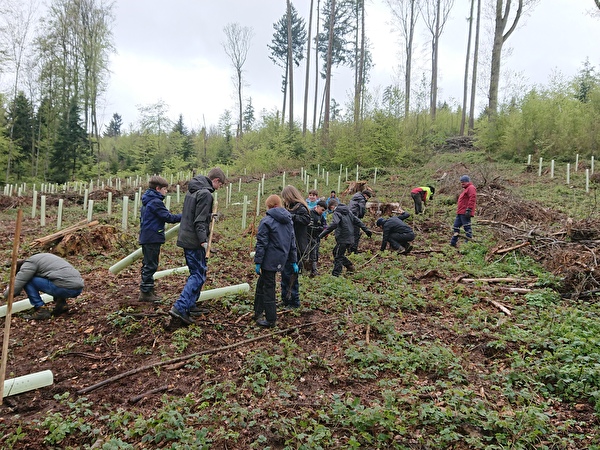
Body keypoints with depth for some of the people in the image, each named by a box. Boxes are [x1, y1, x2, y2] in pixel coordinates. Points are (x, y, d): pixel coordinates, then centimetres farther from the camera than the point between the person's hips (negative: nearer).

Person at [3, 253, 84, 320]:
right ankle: (61, 303, 17)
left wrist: (6, 294, 22)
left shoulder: (29, 264, 3)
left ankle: (42, 310, 2)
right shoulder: (41, 257, 29)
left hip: (66, 289, -9)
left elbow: (15, 287, 0)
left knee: (27, 282, 4)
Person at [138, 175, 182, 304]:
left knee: (148, 264, 15)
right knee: (151, 265, -4)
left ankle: (146, 290, 23)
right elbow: (168, 217, -19)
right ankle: (146, 292, 1)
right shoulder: (156, 202, -16)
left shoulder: (146, 201, 15)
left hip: (145, 237, 10)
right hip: (153, 238, -10)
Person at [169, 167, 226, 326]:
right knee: (199, 275, -6)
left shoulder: (192, 190, 14)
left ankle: (190, 305, 22)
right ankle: (180, 308, -12)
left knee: (196, 273, 18)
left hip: (186, 238, 10)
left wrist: (209, 216, 29)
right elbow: (200, 220, -22)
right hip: (194, 241, -10)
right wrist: (203, 240, -24)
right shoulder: (205, 193, -15)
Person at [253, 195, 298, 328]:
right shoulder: (288, 221, 12)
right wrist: (293, 261, 20)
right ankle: (258, 313, 24)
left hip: (269, 260, -7)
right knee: (261, 283, 19)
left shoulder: (266, 221, -10)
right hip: (281, 259, 7)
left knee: (268, 287, 1)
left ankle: (271, 319, 6)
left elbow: (261, 243, -13)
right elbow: (292, 242, 15)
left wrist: (257, 262, -9)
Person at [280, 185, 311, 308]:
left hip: (295, 248, -9)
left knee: (291, 274, -2)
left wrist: (292, 216, -31)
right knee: (285, 273, 15)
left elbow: (307, 219, -30)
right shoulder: (290, 208, 15)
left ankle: (294, 302, 10)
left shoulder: (300, 207, -12)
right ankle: (285, 299, 28)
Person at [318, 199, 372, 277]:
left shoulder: (337, 212, -12)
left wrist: (323, 234, -33)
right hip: (350, 237, 8)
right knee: (336, 252, 21)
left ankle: (335, 274, -1)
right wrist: (366, 230, 19)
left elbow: (334, 224, -30)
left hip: (343, 239, -8)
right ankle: (350, 266, 24)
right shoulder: (347, 211, 13)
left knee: (338, 256, -2)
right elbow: (357, 220, 15)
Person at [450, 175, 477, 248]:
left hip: (465, 213, -11)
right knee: (456, 227, 11)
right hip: (460, 213, 11)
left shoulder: (471, 188, -8)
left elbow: (472, 199, -21)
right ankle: (453, 242, 14)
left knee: (467, 228, -6)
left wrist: (468, 210, -26)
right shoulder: (466, 189, 25)